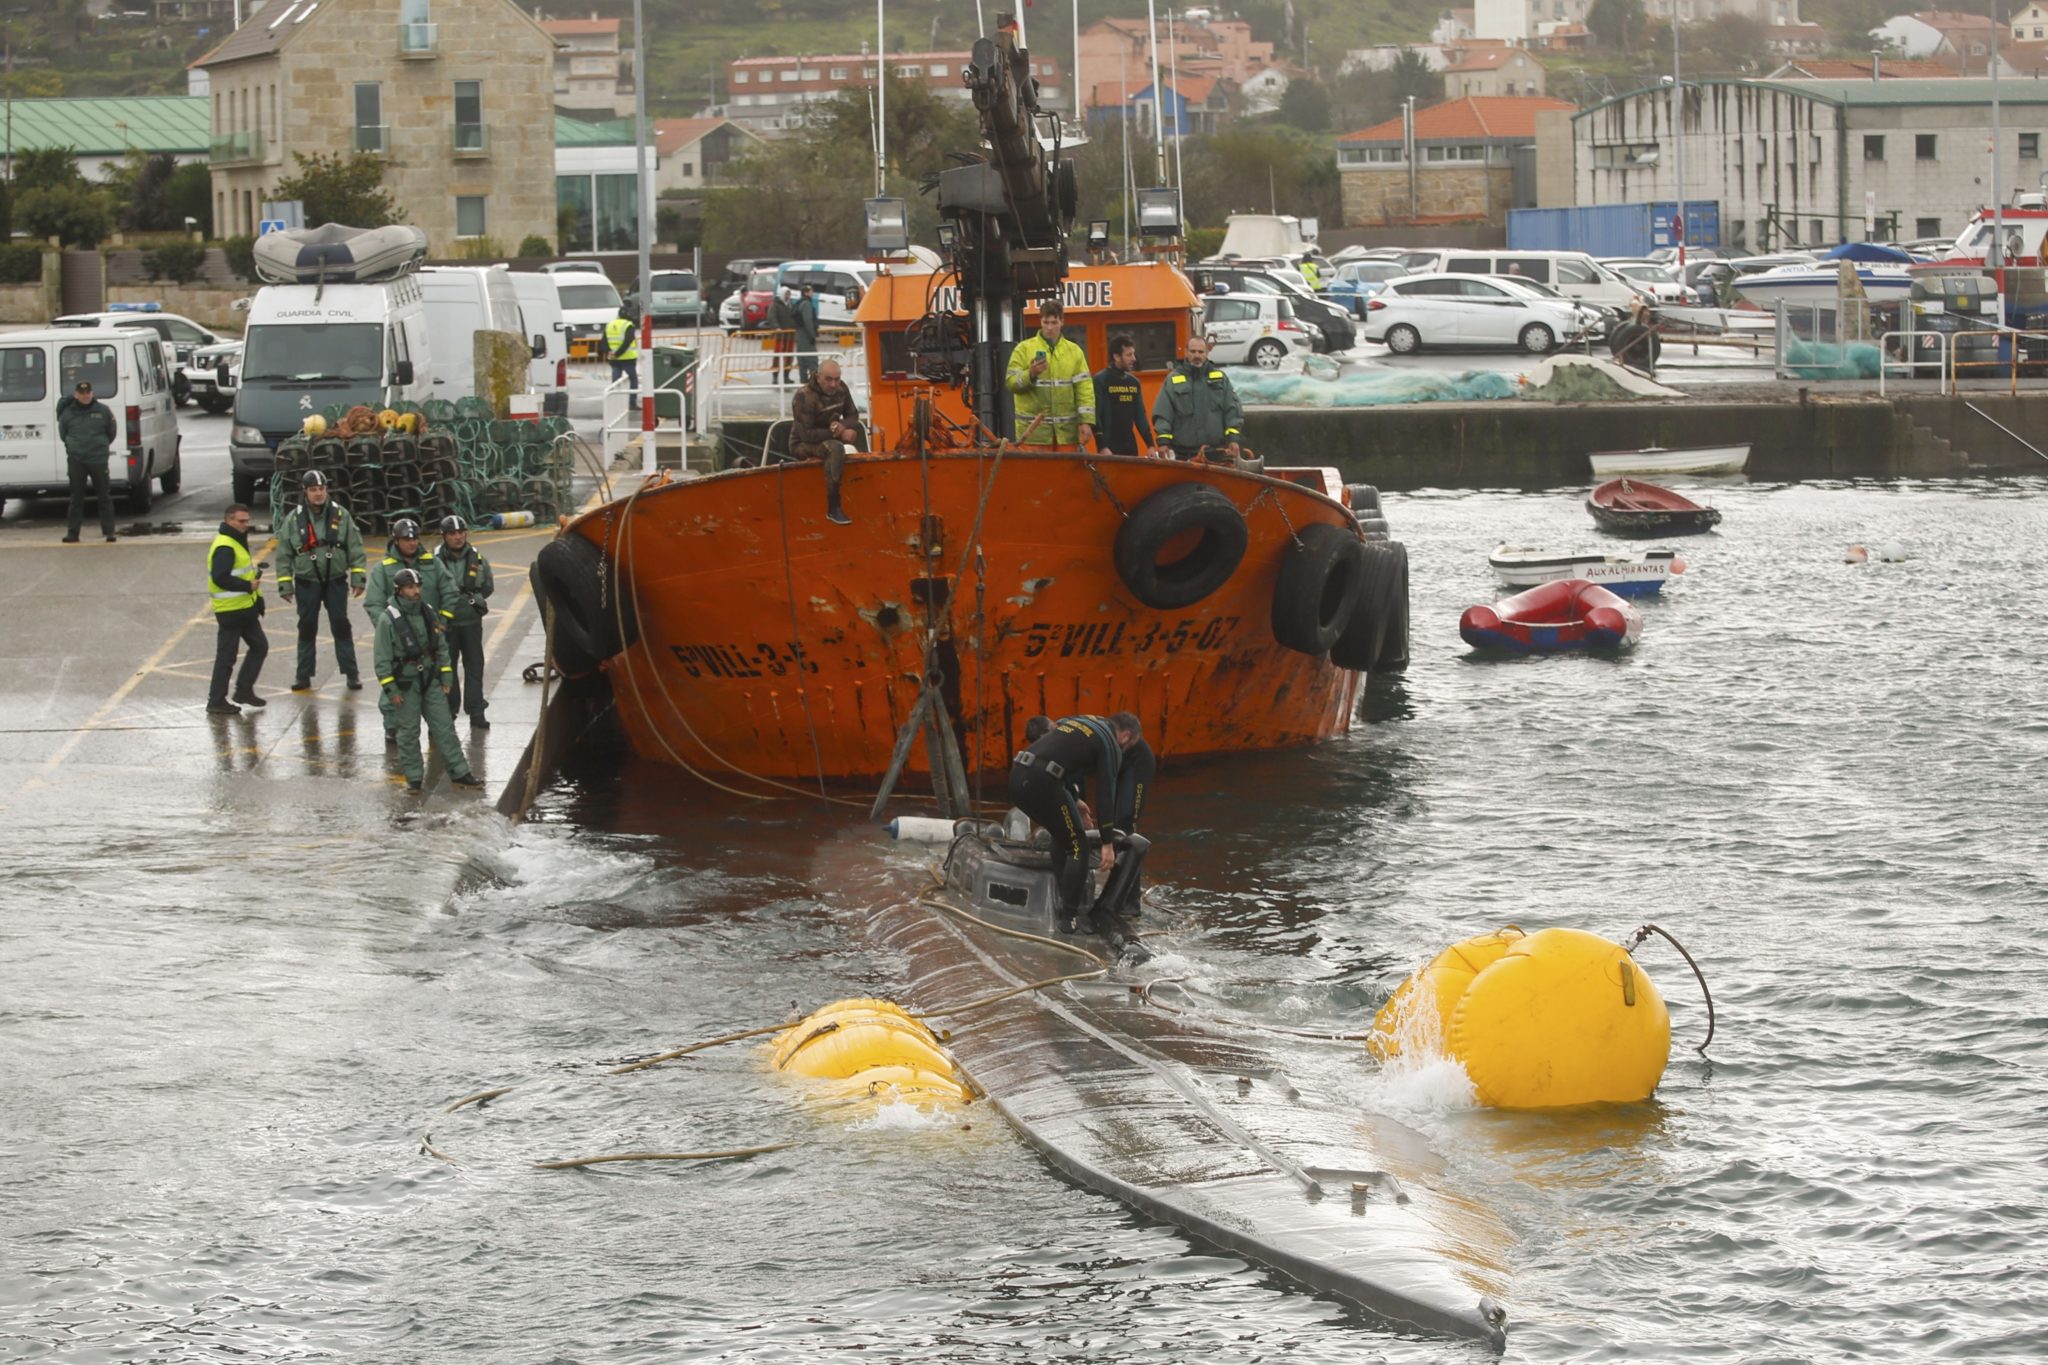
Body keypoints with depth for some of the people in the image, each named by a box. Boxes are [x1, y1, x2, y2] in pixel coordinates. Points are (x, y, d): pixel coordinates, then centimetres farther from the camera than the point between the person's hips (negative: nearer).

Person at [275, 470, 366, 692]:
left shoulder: (340, 515, 0)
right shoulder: (294, 519, -2)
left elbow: (355, 547, 3)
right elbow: (284, 553, 2)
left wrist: (357, 578, -1)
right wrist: (285, 585, 0)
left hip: (336, 581, 0)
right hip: (307, 583, 0)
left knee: (341, 626, 1)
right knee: (307, 628, 6)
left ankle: (351, 673, 6)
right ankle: (303, 675, 15)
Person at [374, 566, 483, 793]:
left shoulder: (429, 614, 5)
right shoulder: (388, 619, -12)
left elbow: (442, 648, 14)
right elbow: (382, 658, -11)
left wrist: (446, 679, 9)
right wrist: (391, 689, -13)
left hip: (431, 680, 5)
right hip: (405, 685, -5)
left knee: (444, 727, 5)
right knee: (409, 732, 2)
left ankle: (459, 773, 9)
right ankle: (413, 777, 13)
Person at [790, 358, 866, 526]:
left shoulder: (840, 388, -3)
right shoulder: (804, 397, -24)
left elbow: (853, 416, 7)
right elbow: (806, 435, -27)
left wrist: (842, 426, -18)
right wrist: (837, 433, -27)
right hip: (803, 445, -8)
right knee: (835, 448, -35)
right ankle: (833, 509, -38)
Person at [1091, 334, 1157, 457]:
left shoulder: (1134, 382, 13)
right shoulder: (1100, 380, -6)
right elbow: (1096, 416, -11)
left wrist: (1150, 445, 11)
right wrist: (1102, 447, -18)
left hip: (1130, 447, 6)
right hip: (1109, 449, -6)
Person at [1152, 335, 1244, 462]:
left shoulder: (1220, 377, 12)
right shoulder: (1173, 379, 7)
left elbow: (1233, 410, 10)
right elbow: (1162, 414, 3)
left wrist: (1233, 439, 0)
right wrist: (1163, 442, -8)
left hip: (1217, 450, 1)